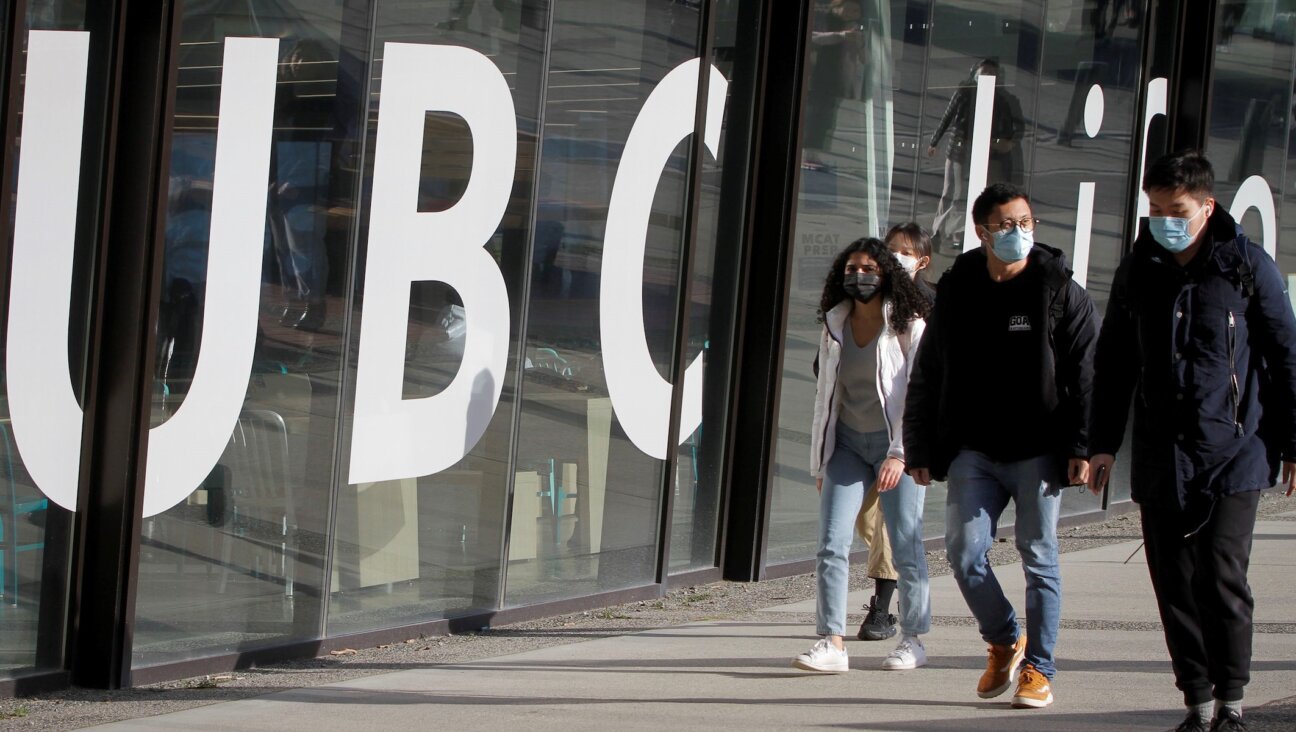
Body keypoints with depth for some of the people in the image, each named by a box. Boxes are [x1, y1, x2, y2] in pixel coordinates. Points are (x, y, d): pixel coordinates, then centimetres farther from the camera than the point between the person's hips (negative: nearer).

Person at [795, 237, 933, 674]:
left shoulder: (908, 326, -6)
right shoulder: (835, 327, 9)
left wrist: (900, 453, -18)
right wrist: (820, 462, 13)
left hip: (896, 445, -4)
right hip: (848, 443, 4)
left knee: (905, 547, -1)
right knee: (831, 544, -9)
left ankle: (913, 640, 14)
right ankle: (832, 643, -11)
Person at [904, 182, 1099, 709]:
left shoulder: (1059, 291, 0)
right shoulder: (956, 292, 8)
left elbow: (1086, 373, -3)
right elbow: (926, 378, 13)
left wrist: (1082, 447, -11)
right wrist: (921, 449, 8)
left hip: (1038, 452, -2)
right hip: (974, 452, 3)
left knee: (1039, 558, 1)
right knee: (964, 551, -6)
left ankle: (1038, 668, 11)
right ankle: (1004, 642, 18)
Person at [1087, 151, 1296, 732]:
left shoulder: (1247, 268, -2)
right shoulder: (1137, 273, 9)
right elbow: (1113, 364, 18)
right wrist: (1103, 443, 14)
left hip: (1233, 454, -4)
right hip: (1160, 459, 4)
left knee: (1222, 579, -9)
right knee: (1174, 584, 4)